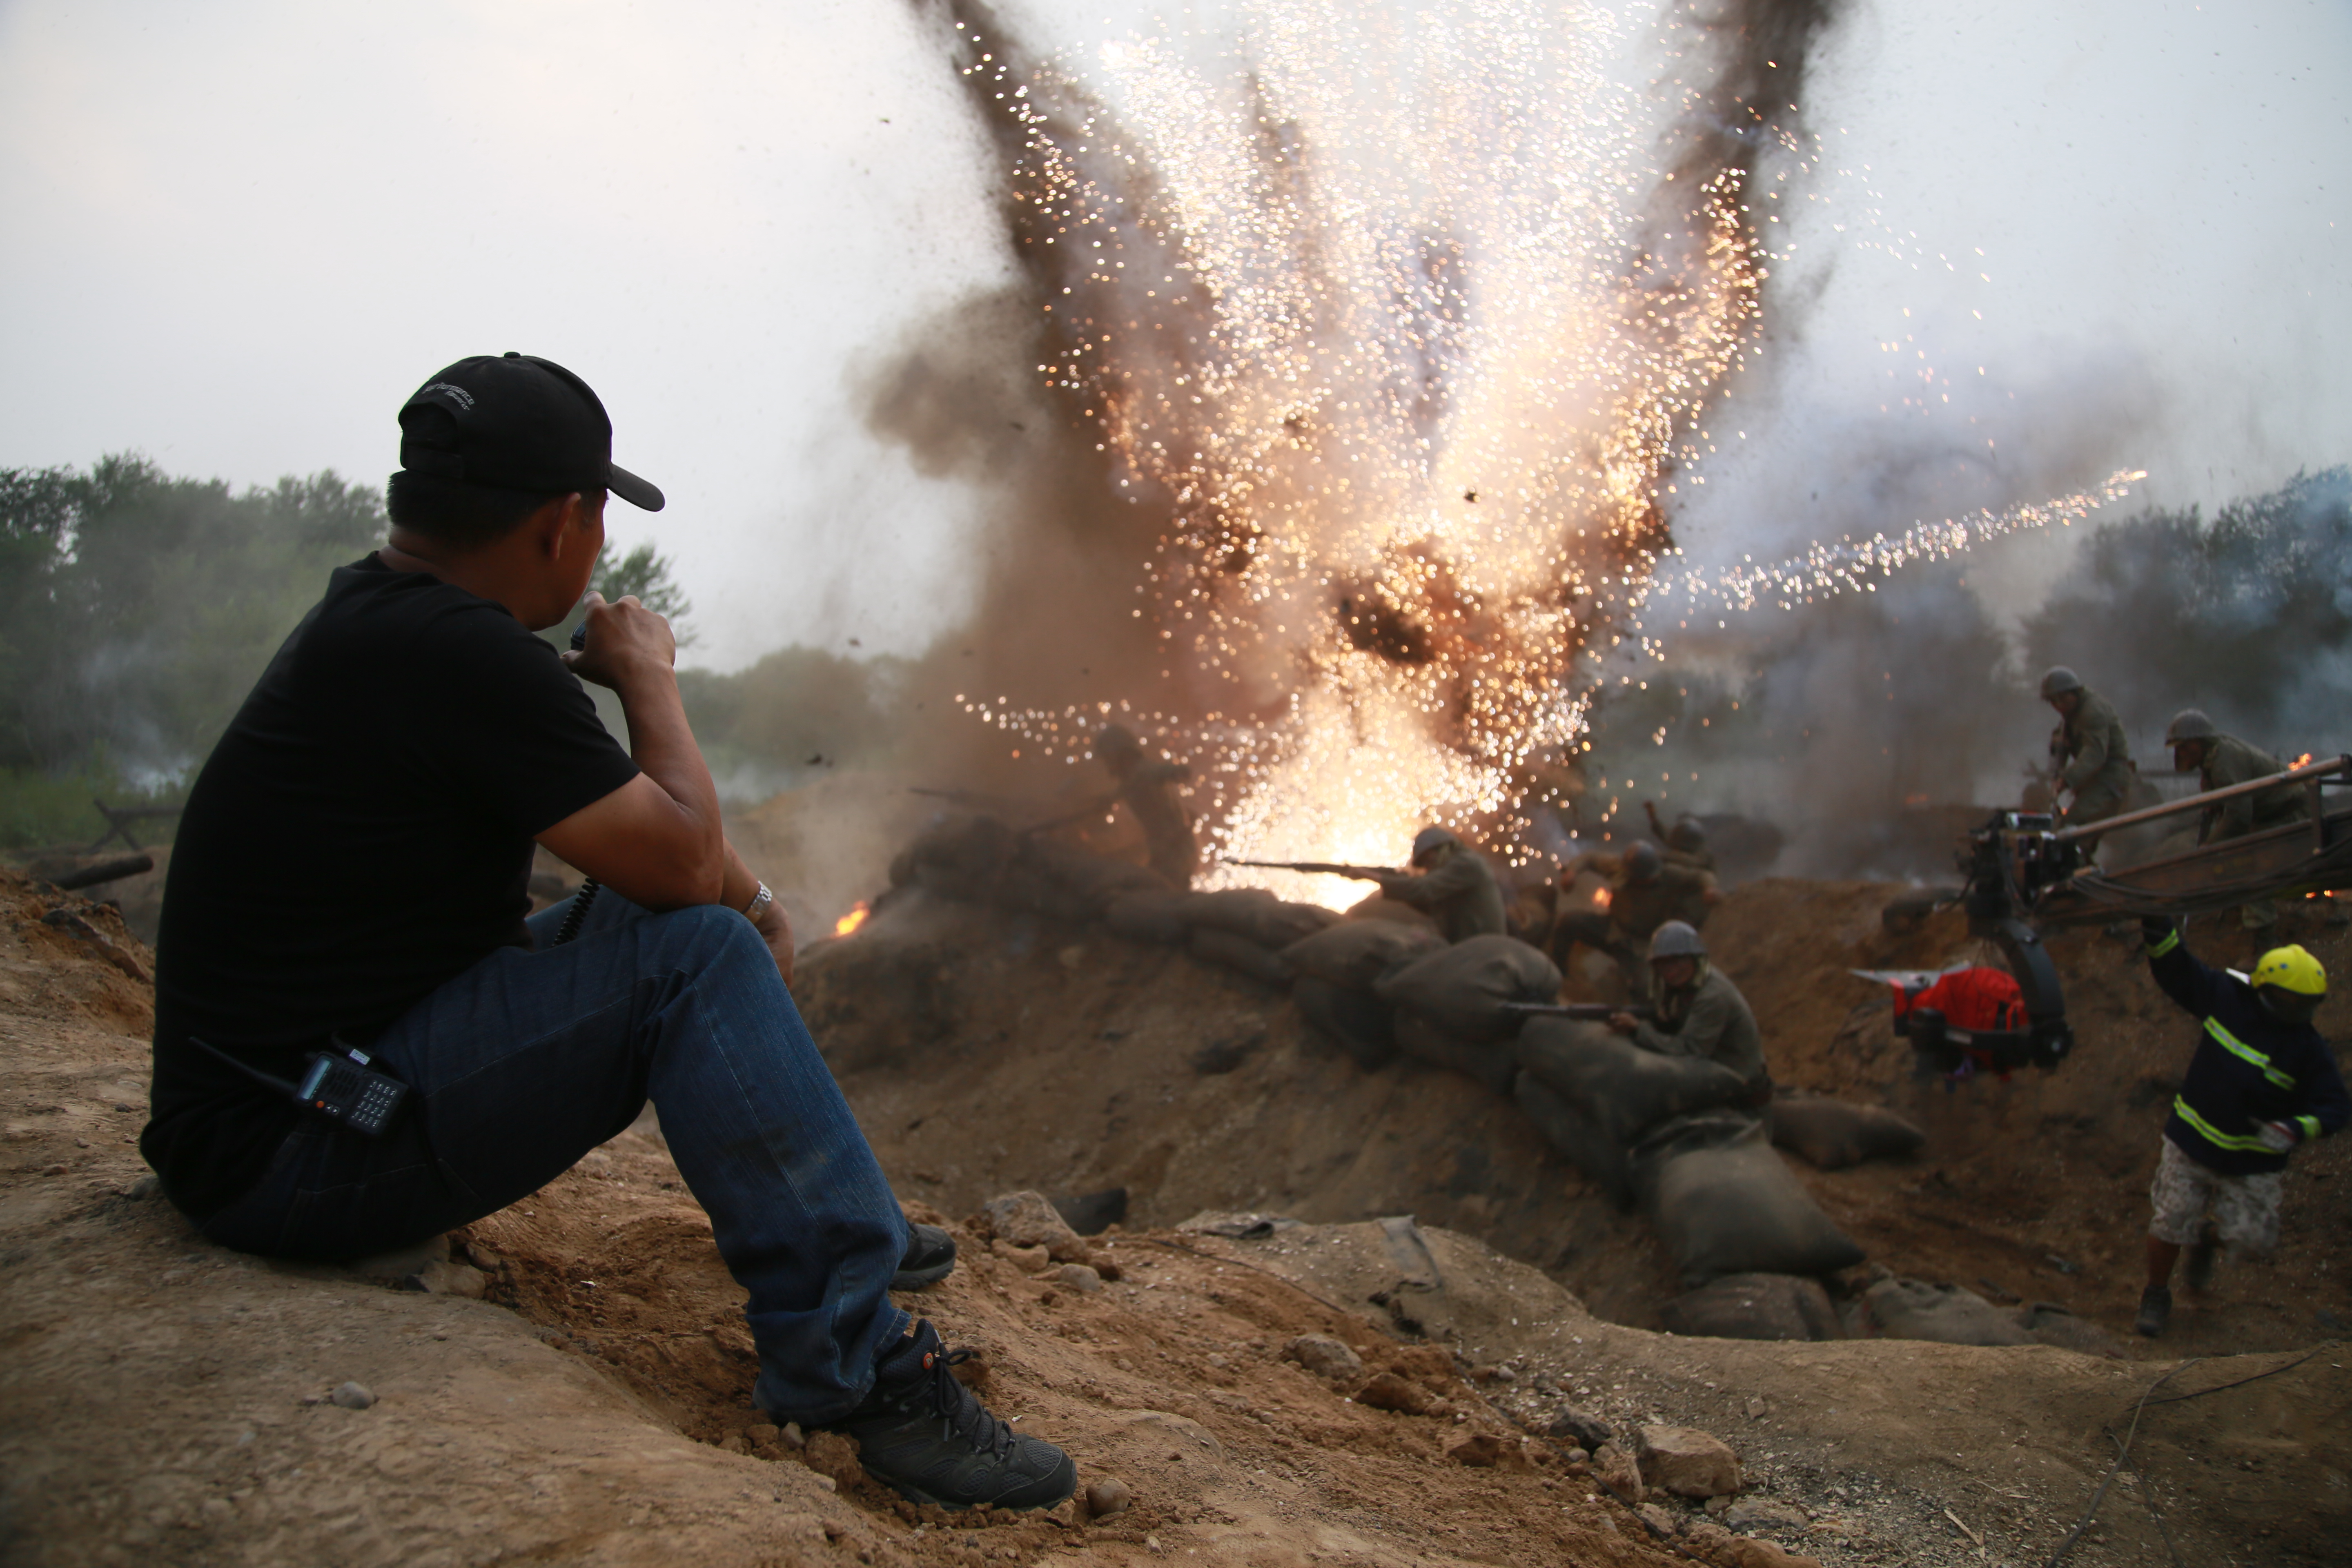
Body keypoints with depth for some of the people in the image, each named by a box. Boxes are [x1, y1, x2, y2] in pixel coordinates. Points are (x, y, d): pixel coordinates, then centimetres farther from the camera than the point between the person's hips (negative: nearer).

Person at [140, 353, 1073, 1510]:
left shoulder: (380, 614, 9)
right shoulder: (458, 654, -23)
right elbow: (686, 863, -18)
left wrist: (743, 895, 8)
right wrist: (648, 678, -4)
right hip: (292, 1156, -10)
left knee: (683, 923, 16)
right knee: (696, 956, -23)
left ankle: (841, 1224, 28)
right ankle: (853, 1367, -21)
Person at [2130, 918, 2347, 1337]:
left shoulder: (2308, 1048, -12)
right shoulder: (2225, 997, -9)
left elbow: (2335, 1107, -13)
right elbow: (2176, 968, -3)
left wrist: (2296, 1130, -31)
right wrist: (2157, 926, -19)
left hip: (2252, 1164, 0)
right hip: (2191, 1142, 0)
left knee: (2251, 1238, 3)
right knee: (2169, 1226, 3)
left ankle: (2206, 1238, 39)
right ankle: (2156, 1296, 28)